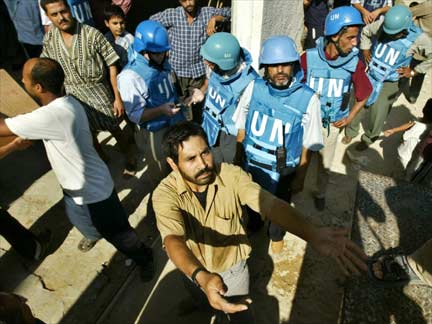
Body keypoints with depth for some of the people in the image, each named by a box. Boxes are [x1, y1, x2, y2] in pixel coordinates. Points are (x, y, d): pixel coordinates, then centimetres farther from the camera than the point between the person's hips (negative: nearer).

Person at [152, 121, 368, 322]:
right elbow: (173, 239, -45)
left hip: (233, 267, -1)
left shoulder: (232, 175, -27)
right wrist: (201, 277, -64)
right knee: (202, 303, 33)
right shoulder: (165, 193, -29)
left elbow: (270, 204, -40)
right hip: (193, 270, 2)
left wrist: (312, 234, -58)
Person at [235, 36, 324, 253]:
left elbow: (308, 146, -11)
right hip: (250, 163, 2)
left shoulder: (308, 99, -21)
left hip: (281, 171, -2)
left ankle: (276, 235, 58)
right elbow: (242, 126, -2)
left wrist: (300, 177, -6)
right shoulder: (254, 88, -14)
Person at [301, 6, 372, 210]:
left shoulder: (354, 63, -12)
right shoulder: (309, 58, -18)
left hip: (332, 123, 2)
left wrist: (350, 118, -1)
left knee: (325, 164, 16)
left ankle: (320, 194, 42)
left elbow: (364, 94, 3)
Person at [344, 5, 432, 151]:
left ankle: (369, 138, 30)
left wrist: (413, 71, -8)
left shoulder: (418, 38, -17)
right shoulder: (382, 24, -12)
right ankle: (351, 131, 35)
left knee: (378, 114, 2)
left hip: (389, 83, -2)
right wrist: (365, 49, 1)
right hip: (369, 74, 3)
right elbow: (365, 31, 9)